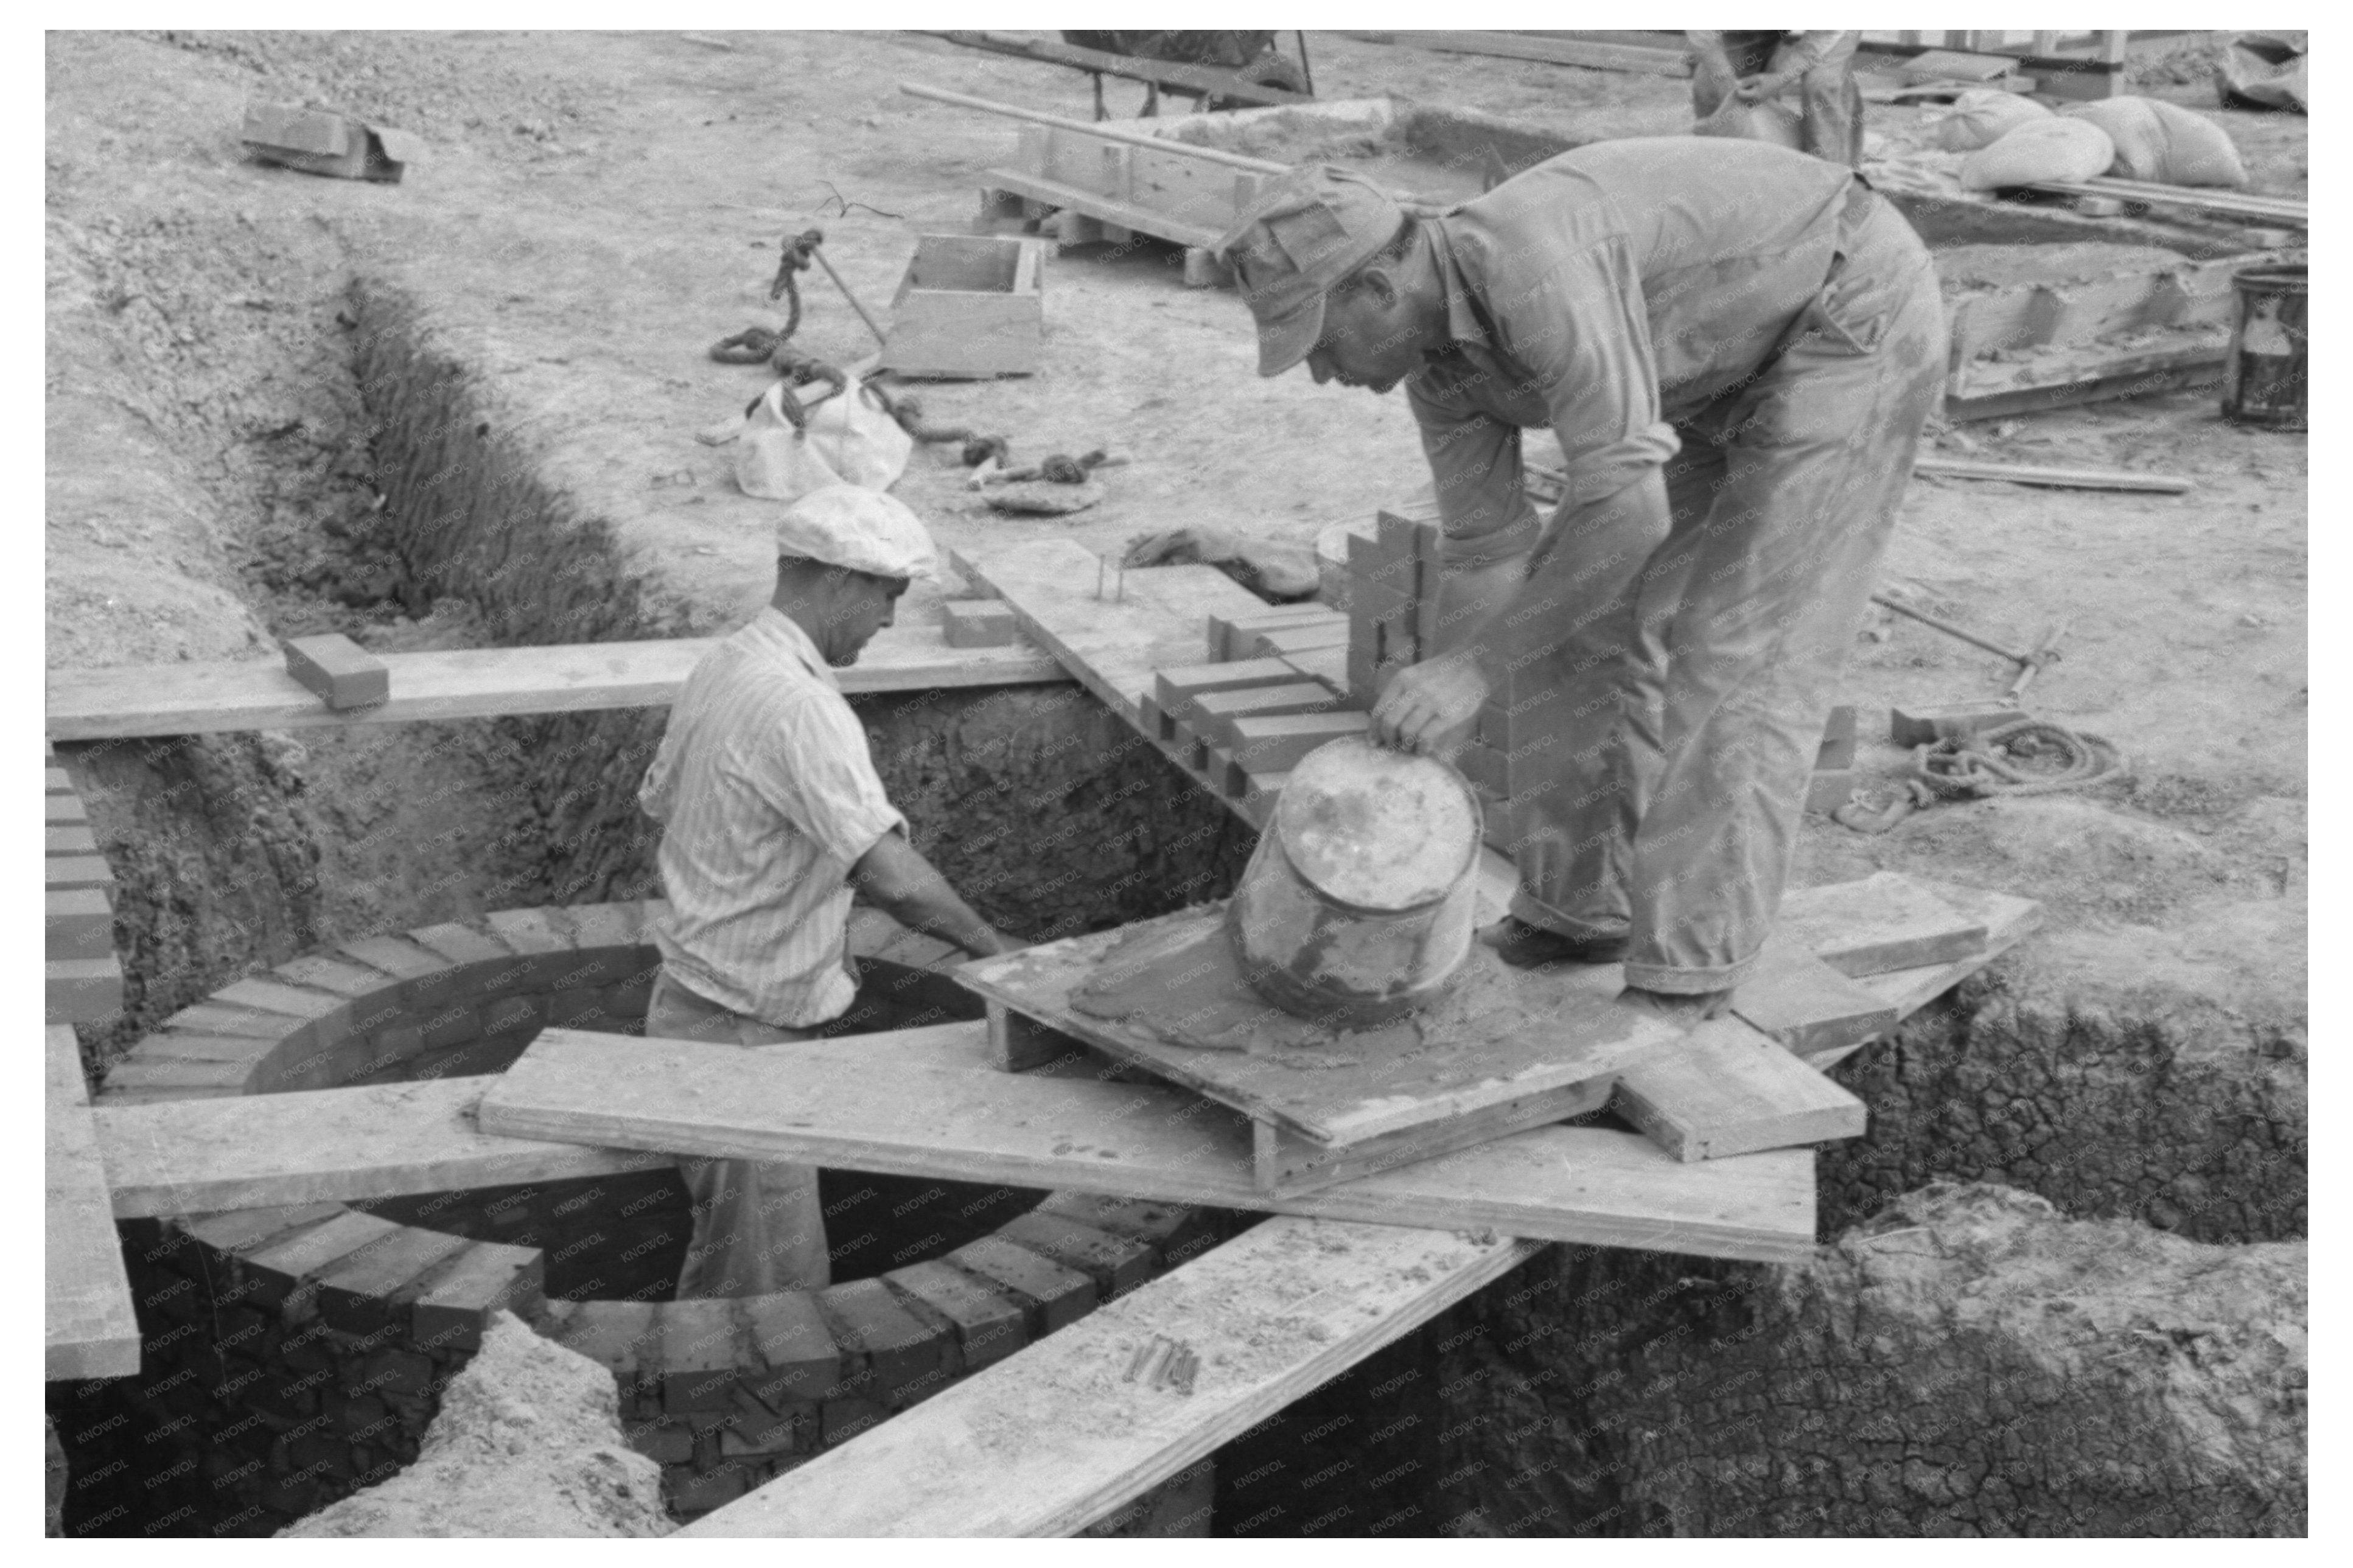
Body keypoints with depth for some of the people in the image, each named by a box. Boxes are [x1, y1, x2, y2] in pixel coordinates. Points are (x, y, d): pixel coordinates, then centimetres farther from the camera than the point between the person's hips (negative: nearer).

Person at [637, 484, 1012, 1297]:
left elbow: (657, 802, 16)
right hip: (740, 1032, -10)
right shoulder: (800, 706, -25)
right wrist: (995, 951, -17)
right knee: (771, 1291, -1)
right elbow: (893, 876, -32)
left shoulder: (722, 666, 5)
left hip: (694, 997, 10)